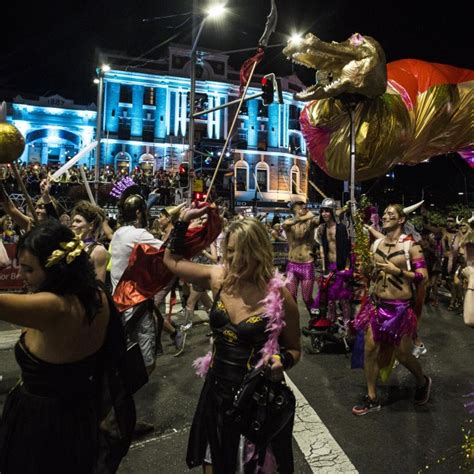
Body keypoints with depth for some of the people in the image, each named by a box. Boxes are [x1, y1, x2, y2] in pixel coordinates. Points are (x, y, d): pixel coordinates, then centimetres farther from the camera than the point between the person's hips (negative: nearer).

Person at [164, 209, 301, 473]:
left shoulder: (278, 295, -19)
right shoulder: (219, 278, -8)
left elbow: (294, 349, -5)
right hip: (217, 390, 4)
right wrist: (183, 223, -2)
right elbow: (172, 260, 7)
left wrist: (282, 361, -26)